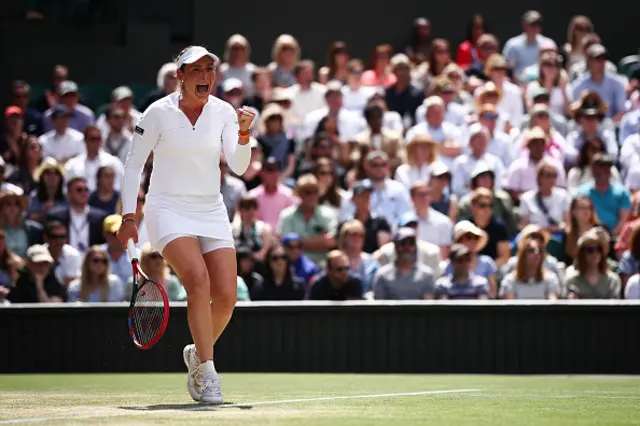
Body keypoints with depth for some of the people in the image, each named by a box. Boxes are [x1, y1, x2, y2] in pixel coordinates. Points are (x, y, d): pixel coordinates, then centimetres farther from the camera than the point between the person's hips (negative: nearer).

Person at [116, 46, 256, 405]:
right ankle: (207, 373, -21)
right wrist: (129, 216, -5)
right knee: (198, 278, -27)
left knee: (227, 296, -8)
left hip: (211, 211, 4)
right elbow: (134, 164, -1)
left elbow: (239, 166, -8)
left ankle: (197, 354, 22)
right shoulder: (159, 112, -7)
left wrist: (244, 134, -26)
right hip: (169, 210, -4)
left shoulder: (224, 112, 1)